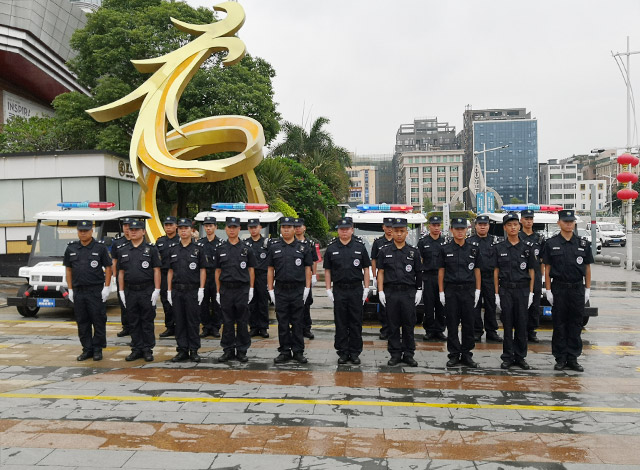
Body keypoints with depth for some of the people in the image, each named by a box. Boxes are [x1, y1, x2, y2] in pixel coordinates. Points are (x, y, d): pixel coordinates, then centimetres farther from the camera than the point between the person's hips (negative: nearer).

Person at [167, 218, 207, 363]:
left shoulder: (199, 248, 0)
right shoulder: (173, 249, 10)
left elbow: (203, 270, -2)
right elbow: (170, 271, 12)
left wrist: (201, 289, -9)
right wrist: (169, 290, 6)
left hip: (193, 290, -3)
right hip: (177, 290, 3)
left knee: (193, 321, 1)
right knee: (179, 322, 7)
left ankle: (194, 350, 10)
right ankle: (182, 350, 14)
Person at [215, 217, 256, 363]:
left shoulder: (246, 249, 4)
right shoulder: (220, 249, 7)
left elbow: (251, 270, 6)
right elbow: (218, 271, 9)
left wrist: (251, 289, -1)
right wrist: (218, 291, 5)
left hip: (242, 289, -1)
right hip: (226, 289, 1)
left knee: (242, 322, 3)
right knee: (227, 322, 6)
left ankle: (242, 351, 11)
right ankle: (228, 350, 14)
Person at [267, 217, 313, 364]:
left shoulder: (303, 247, 4)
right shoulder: (274, 247, 6)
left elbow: (308, 268, 5)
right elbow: (270, 269, 7)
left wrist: (307, 288, -3)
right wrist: (270, 290, 1)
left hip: (298, 290, -1)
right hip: (281, 290, 1)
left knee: (298, 323, 4)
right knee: (282, 323, 6)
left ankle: (298, 352, 12)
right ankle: (284, 351, 14)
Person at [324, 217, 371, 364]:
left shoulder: (360, 246, 3)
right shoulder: (331, 248, 4)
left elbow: (366, 268, 6)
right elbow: (327, 270, 7)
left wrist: (366, 288, 0)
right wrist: (328, 289, 0)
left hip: (356, 289, 0)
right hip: (339, 290, 1)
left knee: (356, 323, 4)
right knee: (340, 323, 5)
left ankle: (355, 353, 13)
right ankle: (342, 352, 14)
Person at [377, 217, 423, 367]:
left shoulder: (413, 252, 7)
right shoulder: (385, 251, 6)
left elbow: (418, 273, 10)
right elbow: (380, 272, 6)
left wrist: (419, 291, 4)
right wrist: (380, 291, -1)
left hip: (409, 293, 0)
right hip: (390, 292, 0)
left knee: (409, 324, 3)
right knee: (393, 325, 5)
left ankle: (408, 354, 12)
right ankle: (395, 354, 13)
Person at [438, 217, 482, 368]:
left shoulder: (474, 248, 5)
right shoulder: (445, 249, 2)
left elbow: (477, 270, 9)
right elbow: (441, 271, 5)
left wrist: (477, 291, 3)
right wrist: (441, 292, 0)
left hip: (468, 290, 1)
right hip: (451, 290, -1)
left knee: (468, 324, 4)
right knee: (452, 324, 3)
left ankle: (466, 354, 14)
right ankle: (454, 355, 11)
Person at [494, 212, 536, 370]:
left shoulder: (527, 247, 3)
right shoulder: (499, 248, 3)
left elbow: (531, 271, 6)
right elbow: (496, 271, 5)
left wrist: (531, 292, 0)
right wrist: (496, 293, 0)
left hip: (522, 290, 0)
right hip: (505, 290, 0)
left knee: (522, 324, 4)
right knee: (507, 324, 4)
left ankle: (520, 357, 14)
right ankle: (508, 357, 12)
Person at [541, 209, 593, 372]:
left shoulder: (583, 244, 6)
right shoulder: (551, 243, 1)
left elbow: (587, 268, 9)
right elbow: (547, 268, 1)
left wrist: (587, 289, 3)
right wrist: (548, 290, -4)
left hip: (577, 289, 2)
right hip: (558, 289, -2)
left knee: (575, 325, 6)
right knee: (559, 325, 4)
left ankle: (573, 359, 14)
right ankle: (560, 358, 12)